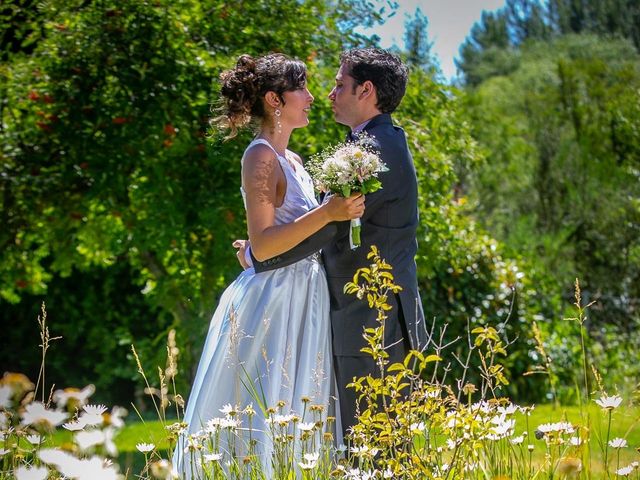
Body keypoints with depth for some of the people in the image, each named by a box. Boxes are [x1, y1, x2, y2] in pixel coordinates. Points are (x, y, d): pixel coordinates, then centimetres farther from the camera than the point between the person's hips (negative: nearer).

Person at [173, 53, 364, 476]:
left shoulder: (290, 159, 15)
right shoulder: (261, 157, -12)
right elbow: (262, 244, -21)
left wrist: (342, 209, 15)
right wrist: (326, 213, -27)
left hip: (300, 302, 9)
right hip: (274, 302, -9)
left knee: (298, 416, 9)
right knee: (267, 420, -7)